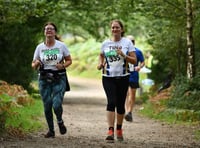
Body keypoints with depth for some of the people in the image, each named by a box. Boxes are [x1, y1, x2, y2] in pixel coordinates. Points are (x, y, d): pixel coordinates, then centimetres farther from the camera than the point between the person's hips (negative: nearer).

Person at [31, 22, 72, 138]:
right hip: (44, 79, 2)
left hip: (59, 78, -2)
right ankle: (51, 130, 18)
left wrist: (63, 65, -13)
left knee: (57, 104, -15)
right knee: (47, 106, 1)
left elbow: (69, 61, 8)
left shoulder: (61, 46, 0)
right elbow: (33, 65, 10)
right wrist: (36, 64, -14)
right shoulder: (40, 47, 4)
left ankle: (60, 121, 18)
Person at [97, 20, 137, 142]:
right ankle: (111, 132, -22)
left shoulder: (127, 42, 0)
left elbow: (134, 60, -3)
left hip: (123, 77, 0)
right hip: (108, 77, 0)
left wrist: (123, 55, -19)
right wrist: (100, 64, 6)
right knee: (111, 102, -16)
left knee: (120, 104, 8)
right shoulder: (105, 43, 6)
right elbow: (101, 55, 25)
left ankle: (119, 129, 29)